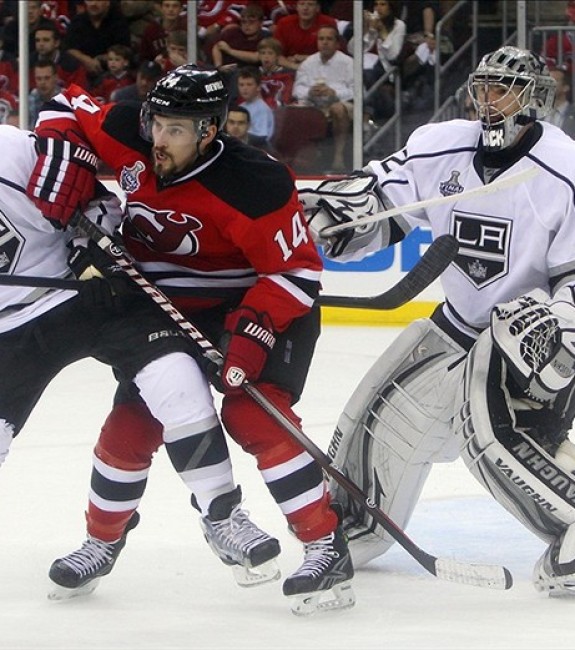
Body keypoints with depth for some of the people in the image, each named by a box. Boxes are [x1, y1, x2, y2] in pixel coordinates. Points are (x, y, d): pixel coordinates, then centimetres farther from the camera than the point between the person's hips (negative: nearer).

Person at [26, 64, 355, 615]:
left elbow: (297, 271, -25)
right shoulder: (129, 137, -16)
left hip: (266, 304, -6)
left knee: (252, 415, -24)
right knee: (132, 420, 5)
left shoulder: (253, 185, -31)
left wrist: (252, 334, -35)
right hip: (169, 305, 6)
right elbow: (67, 107, 1)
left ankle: (328, 549, -23)